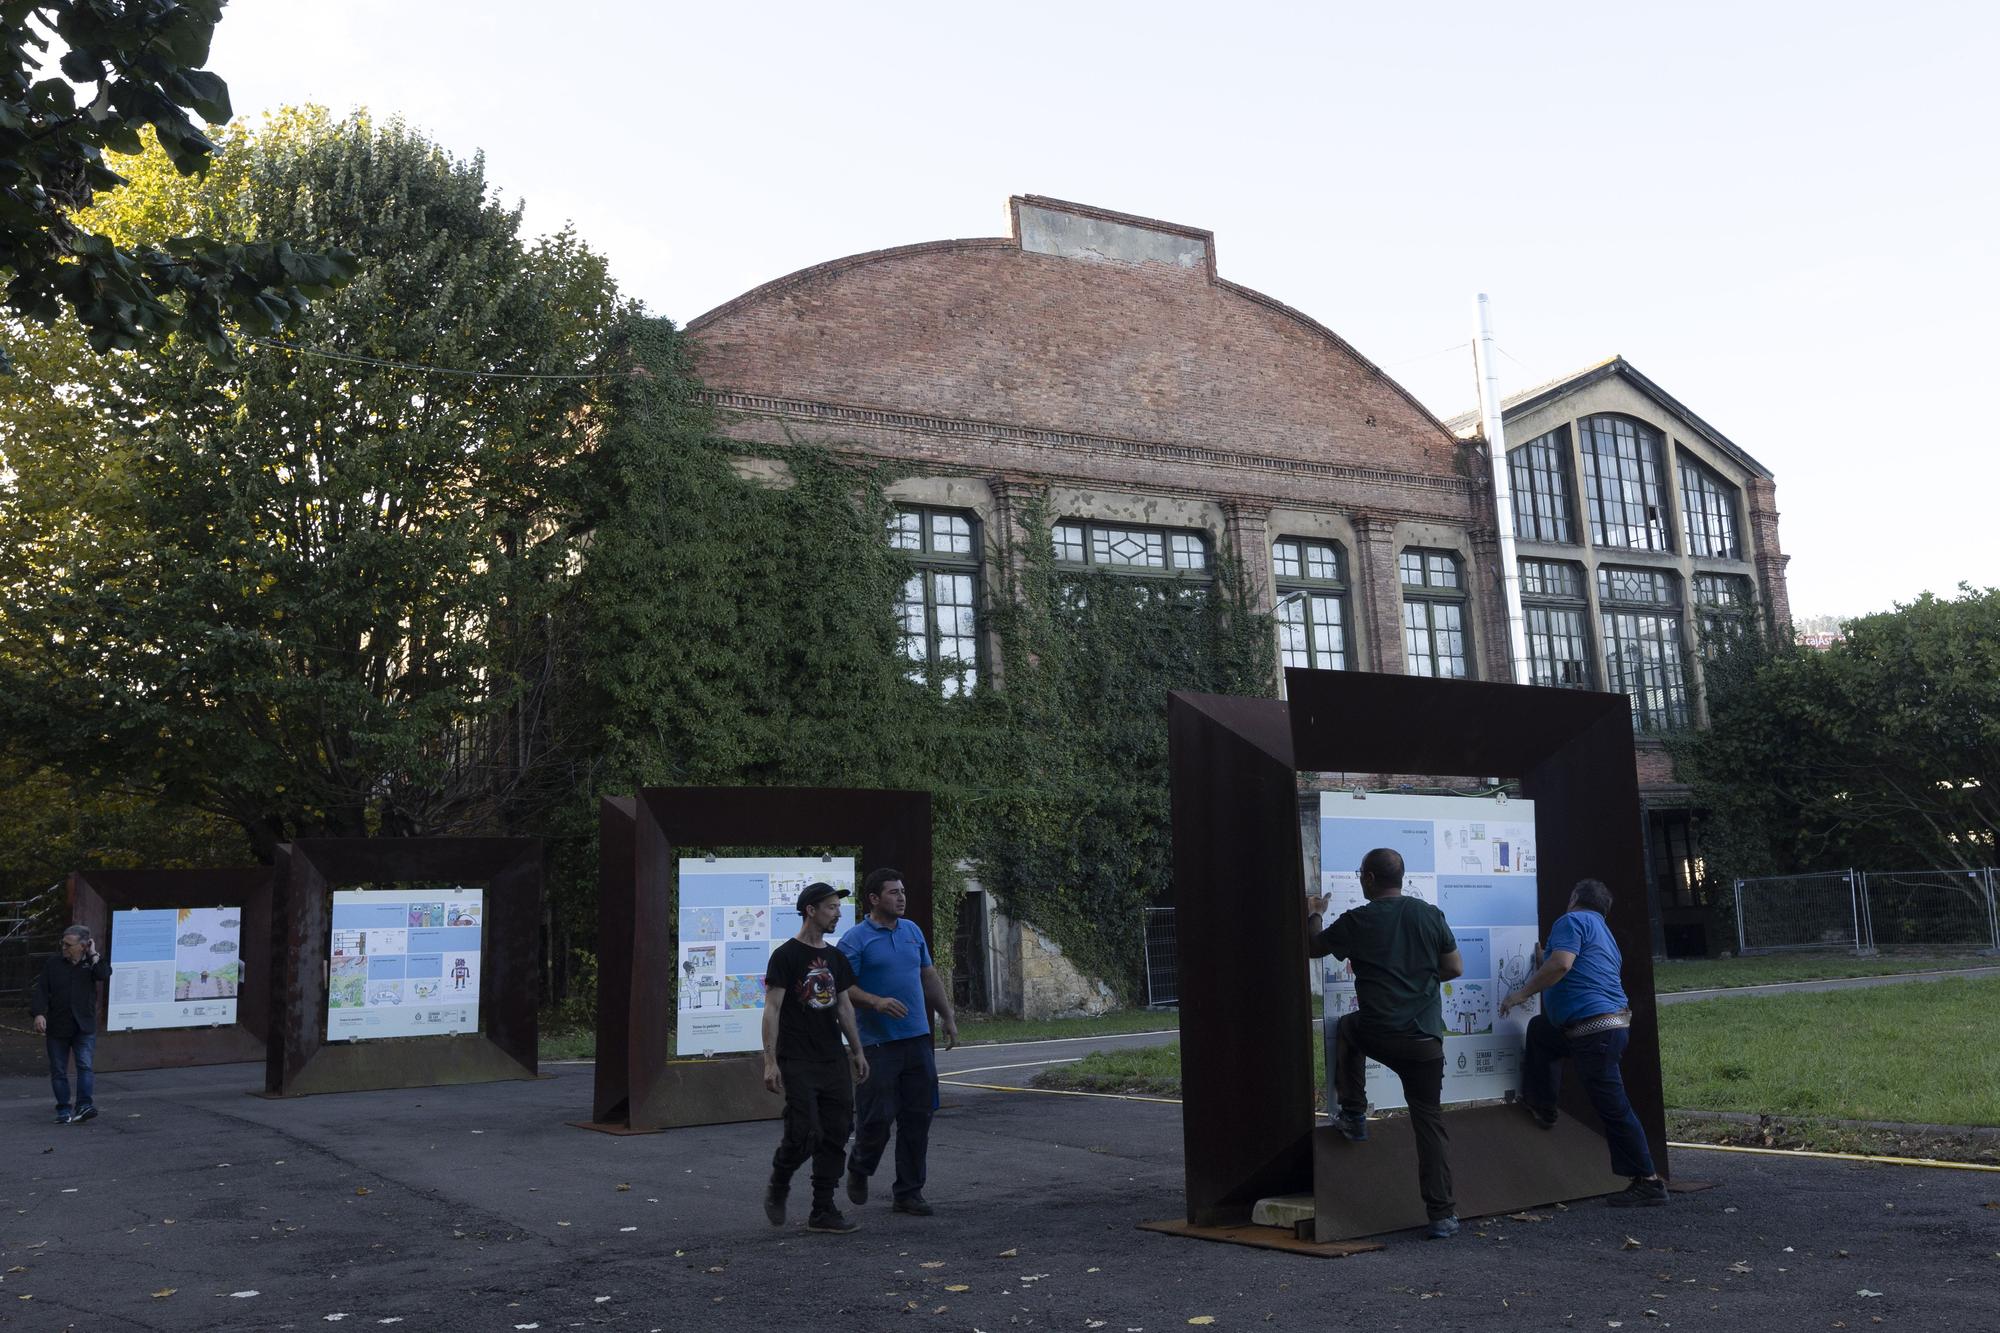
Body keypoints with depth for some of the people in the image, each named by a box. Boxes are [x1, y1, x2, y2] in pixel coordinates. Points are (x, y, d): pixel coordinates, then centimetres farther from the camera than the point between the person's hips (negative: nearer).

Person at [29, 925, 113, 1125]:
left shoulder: (92, 963, 4)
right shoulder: (53, 963, 5)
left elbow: (104, 975, -18)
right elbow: (41, 990, 0)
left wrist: (93, 955, -9)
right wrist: (38, 1013, -14)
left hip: (84, 1027, -2)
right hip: (57, 1027, 2)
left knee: (85, 1065, -13)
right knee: (58, 1070, 6)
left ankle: (85, 1105, -18)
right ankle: (63, 1110, 15)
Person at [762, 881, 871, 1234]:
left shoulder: (835, 957, 13)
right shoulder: (786, 956, -9)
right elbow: (772, 1010, -12)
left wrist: (857, 1051, 16)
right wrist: (770, 1062, -17)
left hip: (832, 1061, 7)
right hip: (797, 1062, -7)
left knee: (835, 1135, 4)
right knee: (805, 1134, -12)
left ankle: (823, 1211, 11)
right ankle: (778, 1188, 16)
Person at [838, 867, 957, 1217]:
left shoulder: (912, 931, 13)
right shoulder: (855, 938, -7)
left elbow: (930, 977, 20)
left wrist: (948, 1017, 17)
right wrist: (876, 1002, -25)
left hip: (918, 1039, 6)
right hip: (878, 1043, -6)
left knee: (917, 1118, 5)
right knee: (879, 1116, -5)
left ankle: (909, 1193, 15)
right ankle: (859, 1169, 25)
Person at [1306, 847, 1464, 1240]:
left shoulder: (1356, 921, -5)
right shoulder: (1430, 915, 2)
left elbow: (1310, 949, 10)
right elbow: (1455, 967, 9)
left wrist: (1313, 916, 28)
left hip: (1376, 1036, -2)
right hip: (1425, 1040, 2)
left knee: (1346, 1028, 33)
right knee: (1430, 1122, 9)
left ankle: (1353, 1115, 29)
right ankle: (1442, 1214, 4)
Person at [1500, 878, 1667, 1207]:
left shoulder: (1572, 921, -5)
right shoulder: (1604, 932, 24)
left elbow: (1561, 963, -21)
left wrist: (1523, 992, -12)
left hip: (1594, 1029, -10)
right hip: (1615, 1022, 10)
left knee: (1614, 1107, -4)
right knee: (1540, 1028, 28)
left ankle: (1649, 1182, 1)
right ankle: (1541, 1108, 33)